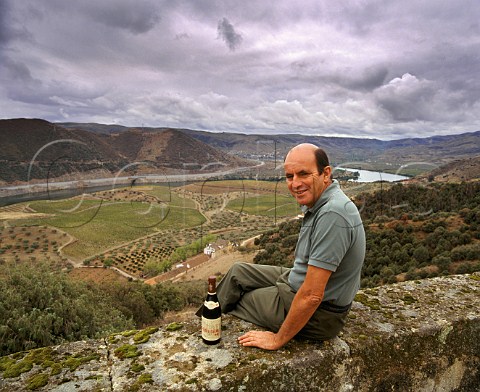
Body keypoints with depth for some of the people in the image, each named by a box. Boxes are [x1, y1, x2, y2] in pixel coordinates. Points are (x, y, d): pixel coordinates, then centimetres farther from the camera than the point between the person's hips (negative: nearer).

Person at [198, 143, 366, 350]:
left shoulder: (332, 214, -33)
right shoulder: (319, 202, -2)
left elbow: (312, 295, -31)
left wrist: (278, 340, -20)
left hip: (318, 312, -9)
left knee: (229, 304, 7)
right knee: (238, 271, 17)